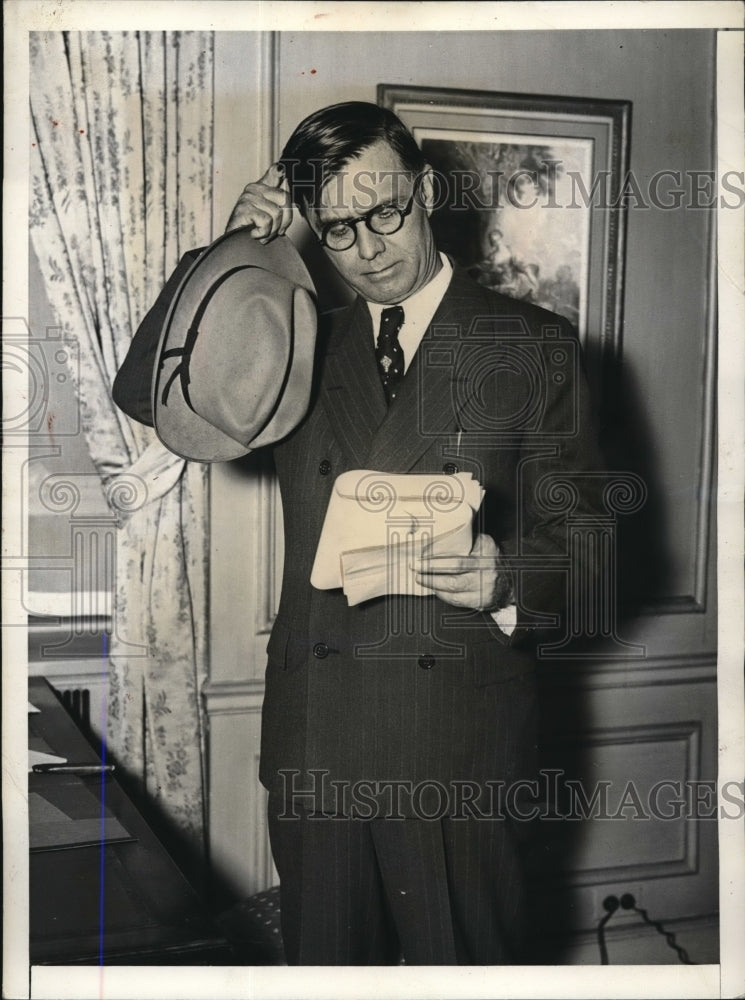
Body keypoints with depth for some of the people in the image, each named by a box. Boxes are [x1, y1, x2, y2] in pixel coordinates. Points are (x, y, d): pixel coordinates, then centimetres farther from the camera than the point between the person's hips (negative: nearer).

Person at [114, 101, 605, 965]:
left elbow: (582, 535, 2)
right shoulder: (305, 349, 11)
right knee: (325, 964, 17)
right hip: (313, 738, 3)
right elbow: (148, 394, 3)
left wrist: (507, 579, -20)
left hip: (459, 742, -2)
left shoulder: (532, 347, 2)